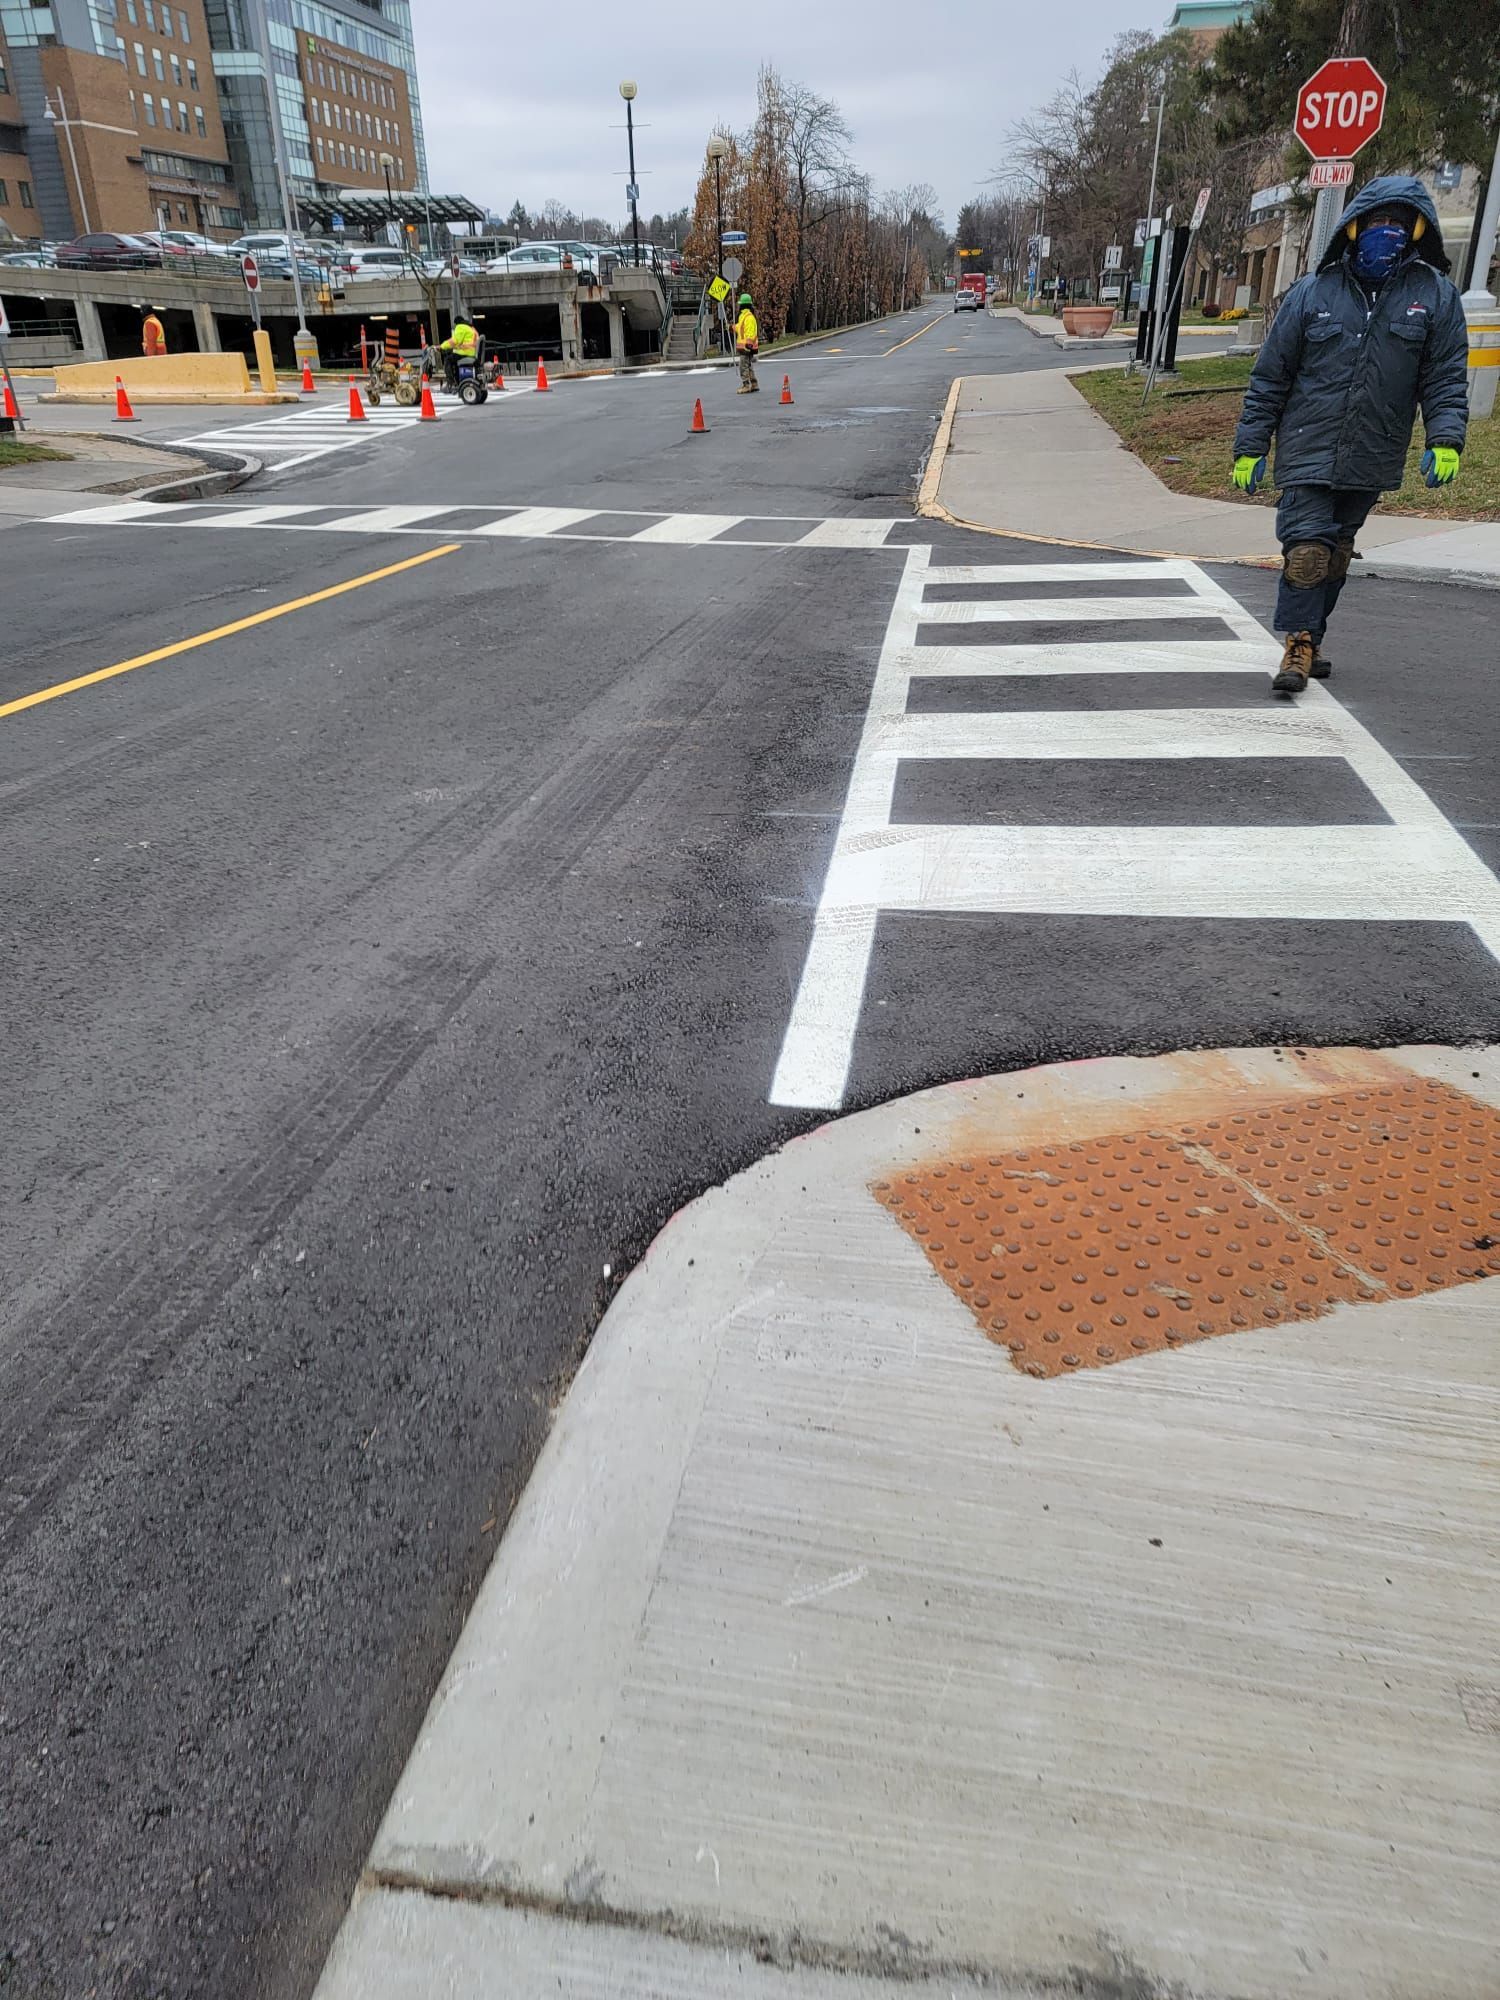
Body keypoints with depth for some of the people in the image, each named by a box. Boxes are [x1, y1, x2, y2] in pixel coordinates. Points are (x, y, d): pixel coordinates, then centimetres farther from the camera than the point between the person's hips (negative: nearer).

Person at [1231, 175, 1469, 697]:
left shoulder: (1435, 296, 3)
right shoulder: (1312, 292, 0)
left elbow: (1446, 378, 4)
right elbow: (1269, 377, 3)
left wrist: (1445, 440, -11)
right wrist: (1250, 447, 0)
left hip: (1371, 461, 3)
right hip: (1308, 452, -2)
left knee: (1336, 552, 12)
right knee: (1307, 547, -14)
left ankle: (1308, 638, 24)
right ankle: (1298, 645, -9)